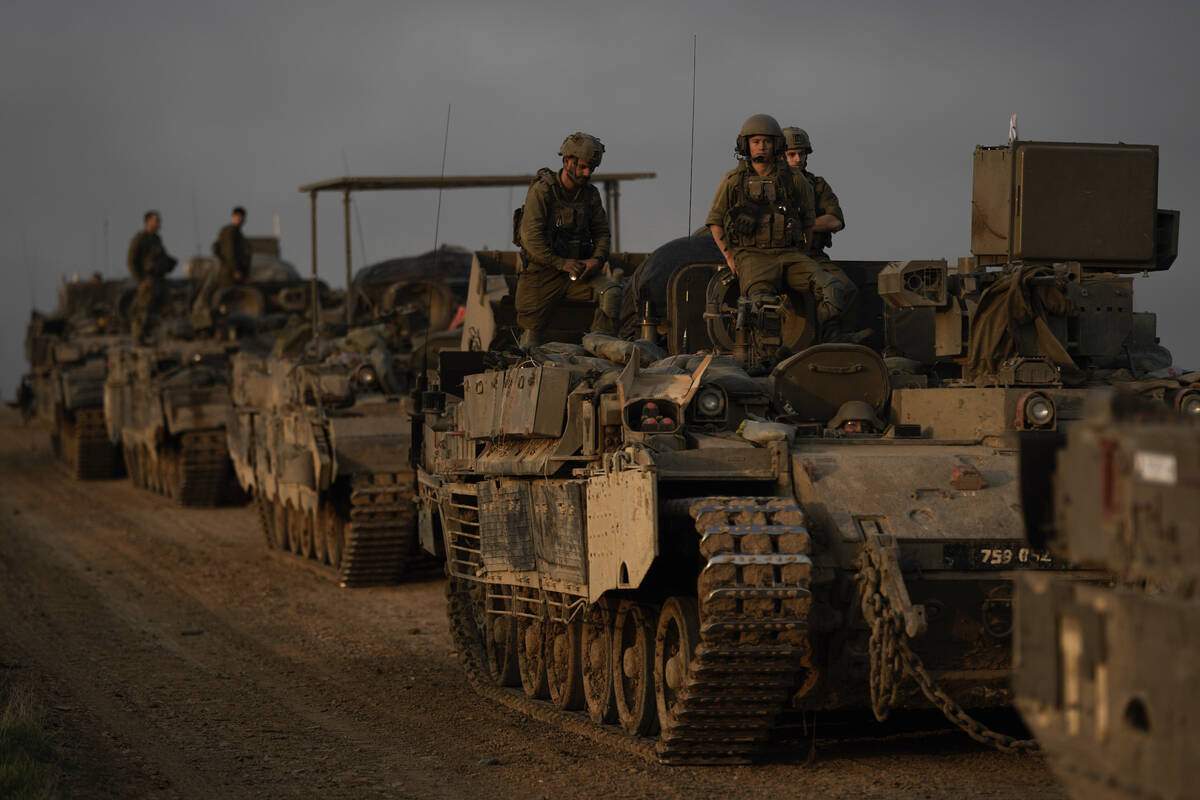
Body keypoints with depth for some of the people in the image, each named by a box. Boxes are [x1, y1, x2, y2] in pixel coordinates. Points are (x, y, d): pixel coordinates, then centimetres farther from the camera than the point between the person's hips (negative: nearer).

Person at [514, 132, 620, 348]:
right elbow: (531, 239, -16)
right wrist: (562, 263, -22)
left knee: (611, 293, -23)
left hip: (578, 270, 4)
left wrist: (596, 260, -9)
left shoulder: (590, 194, 6)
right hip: (542, 273, -4)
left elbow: (601, 232, 13)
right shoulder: (542, 191, -10)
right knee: (532, 331, -8)